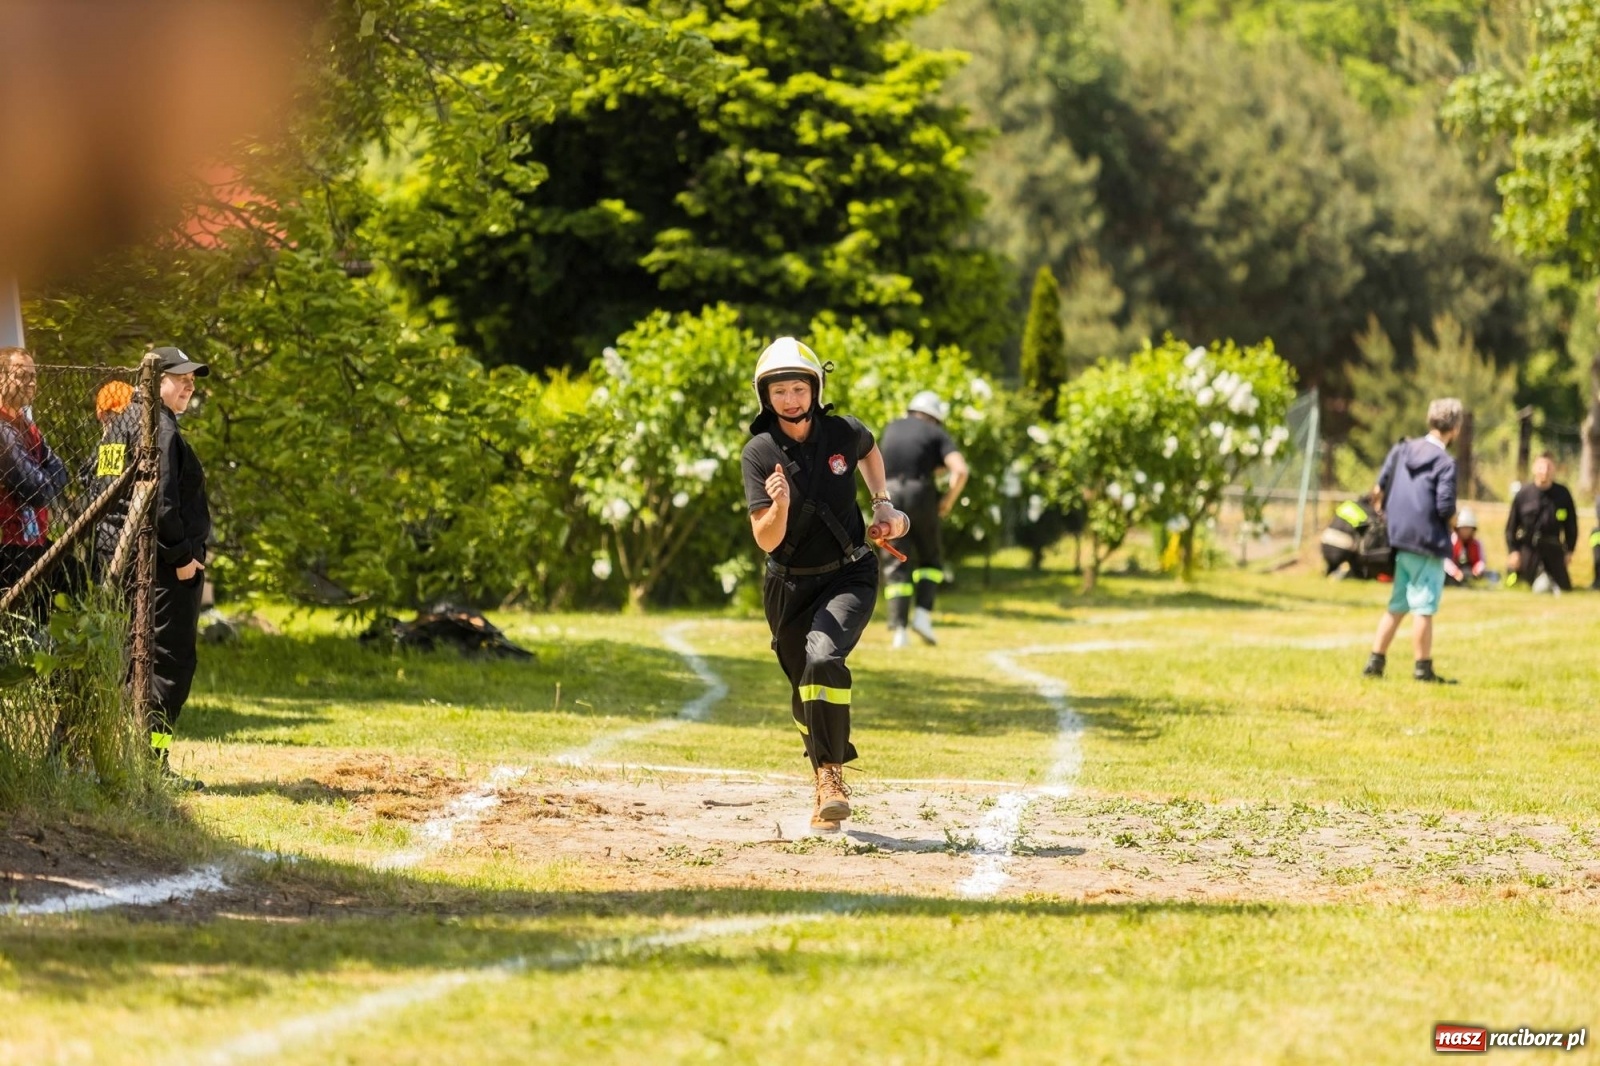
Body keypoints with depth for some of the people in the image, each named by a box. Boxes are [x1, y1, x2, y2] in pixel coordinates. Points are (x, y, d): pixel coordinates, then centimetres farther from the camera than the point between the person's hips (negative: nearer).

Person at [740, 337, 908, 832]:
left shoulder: (843, 433, -9)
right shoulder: (759, 454, -14)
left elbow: (869, 451, 19)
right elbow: (766, 540, -20)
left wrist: (883, 504, 11)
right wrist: (779, 506, -39)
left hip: (848, 576, -1)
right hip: (789, 585, 1)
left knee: (824, 659, -28)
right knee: (804, 690, 11)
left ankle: (831, 772, -19)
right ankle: (827, 786, 35)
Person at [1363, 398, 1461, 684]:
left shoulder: (1401, 450, 8)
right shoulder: (1444, 462, -11)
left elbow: (1379, 489, 10)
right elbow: (1445, 507, -17)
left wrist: (1389, 516, 22)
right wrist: (1456, 523, 3)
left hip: (1398, 540, 7)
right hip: (1428, 543, -7)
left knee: (1396, 606, 16)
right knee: (1424, 608, -1)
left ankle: (1375, 662, 15)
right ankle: (1423, 668, 3)